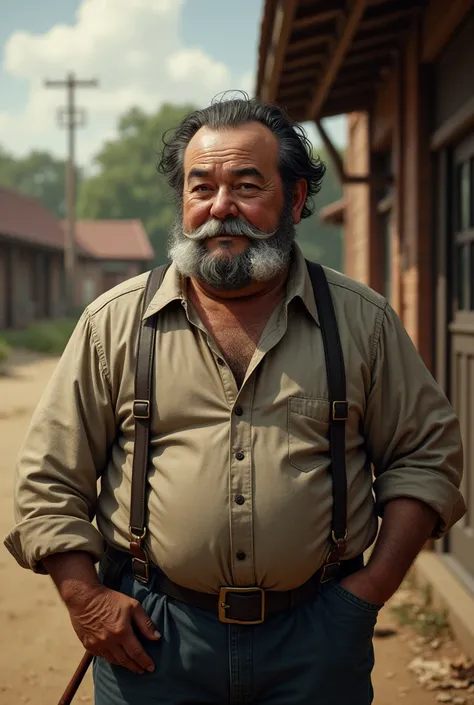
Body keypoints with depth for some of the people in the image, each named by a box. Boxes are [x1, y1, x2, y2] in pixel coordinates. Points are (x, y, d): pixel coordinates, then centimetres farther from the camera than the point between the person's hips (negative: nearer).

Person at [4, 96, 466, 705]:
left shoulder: (363, 320, 1)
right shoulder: (115, 322, 0)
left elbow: (428, 453, 7)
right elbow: (49, 476, 3)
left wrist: (377, 582, -1)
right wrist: (85, 599, -5)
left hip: (315, 640, 1)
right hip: (152, 634, 0)